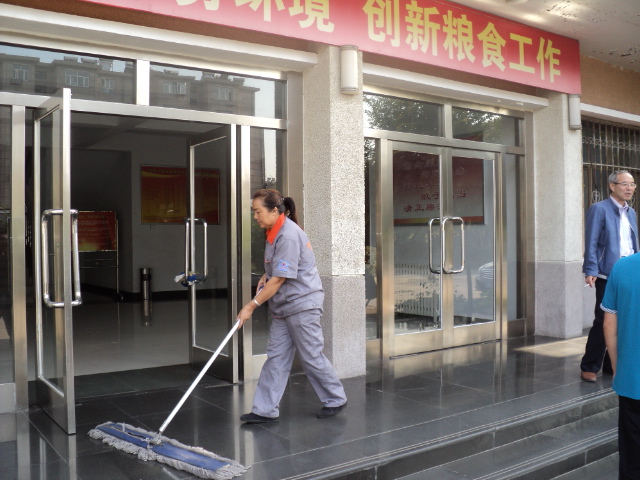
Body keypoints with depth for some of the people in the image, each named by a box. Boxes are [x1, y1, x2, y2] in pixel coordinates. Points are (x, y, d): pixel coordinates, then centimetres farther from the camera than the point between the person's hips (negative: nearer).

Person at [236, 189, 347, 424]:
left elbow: (279, 279, -24)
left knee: (311, 357, 3)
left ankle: (336, 399, 23)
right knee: (276, 357, 7)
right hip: (283, 307, 9)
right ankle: (265, 410, 11)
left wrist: (251, 306, -20)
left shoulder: (288, 236, -22)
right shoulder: (275, 232, 9)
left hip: (302, 304, -9)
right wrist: (265, 276, 5)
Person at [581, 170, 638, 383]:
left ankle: (612, 364, 21)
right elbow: (591, 243, -10)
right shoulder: (599, 209, -4)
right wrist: (591, 271, -18)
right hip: (608, 275, -7)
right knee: (603, 322, -4)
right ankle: (589, 367, 6)